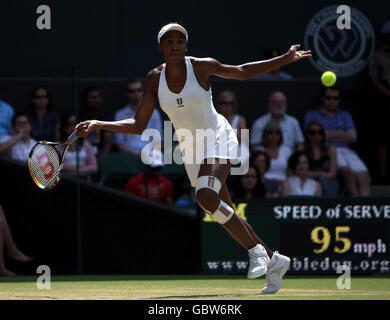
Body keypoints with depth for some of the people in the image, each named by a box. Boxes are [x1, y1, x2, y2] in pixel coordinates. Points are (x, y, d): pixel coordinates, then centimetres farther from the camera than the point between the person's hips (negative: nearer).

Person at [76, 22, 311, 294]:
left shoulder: (202, 67, -13)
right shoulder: (155, 78, -4)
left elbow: (242, 72, 3)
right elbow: (139, 125, -1)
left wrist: (285, 59, -2)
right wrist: (98, 125, -11)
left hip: (218, 139, -5)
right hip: (191, 151, 5)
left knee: (206, 196, -30)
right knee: (226, 216, 7)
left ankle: (255, 250, -15)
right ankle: (274, 261, 24)